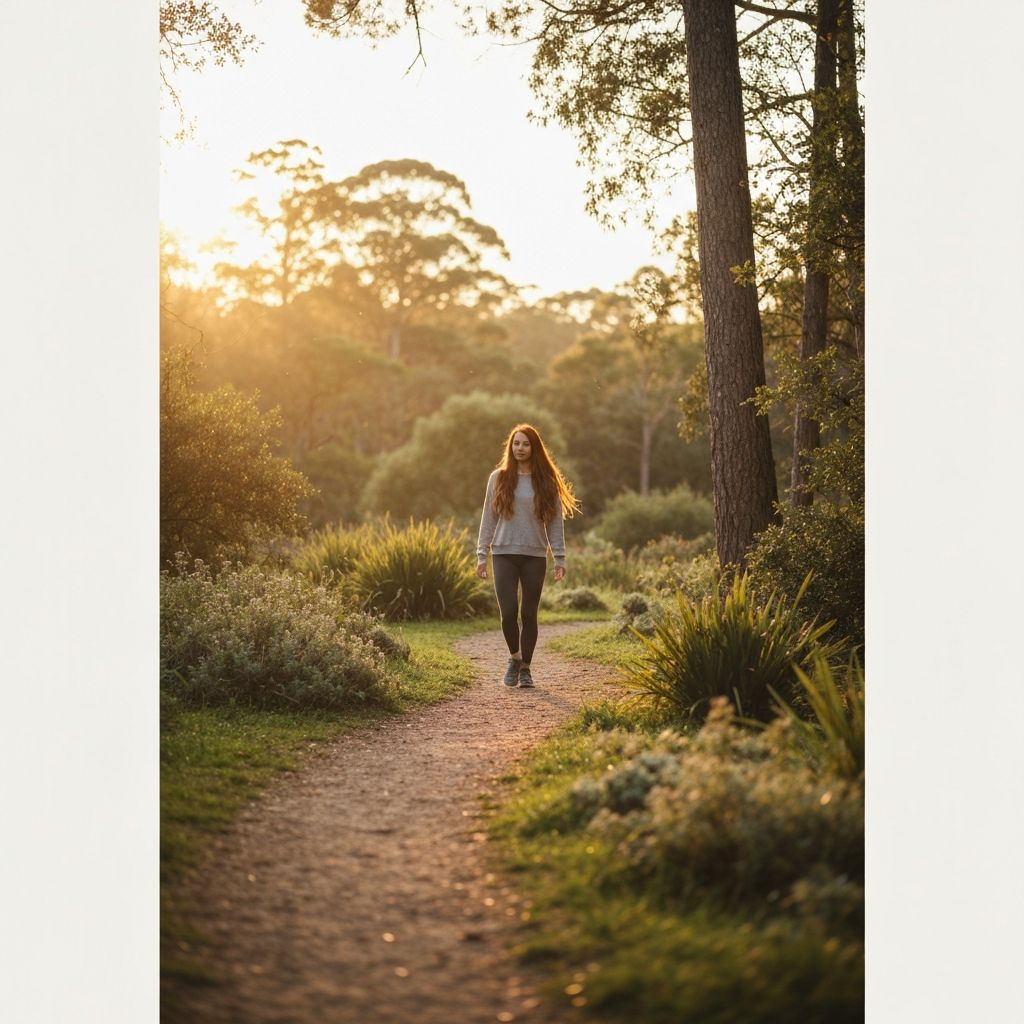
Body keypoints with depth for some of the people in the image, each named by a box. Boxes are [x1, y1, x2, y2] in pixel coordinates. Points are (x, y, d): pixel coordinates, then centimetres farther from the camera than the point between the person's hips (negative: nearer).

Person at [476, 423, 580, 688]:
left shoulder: (546, 481, 3)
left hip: (535, 556, 0)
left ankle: (525, 667, 17)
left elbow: (555, 521, 3)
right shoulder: (498, 478, 4)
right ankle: (514, 657, 18)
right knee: (508, 612, -8)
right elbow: (488, 518, 6)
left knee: (529, 614, 4)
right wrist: (481, 555, 2)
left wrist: (559, 559, -2)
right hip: (504, 554, 0)